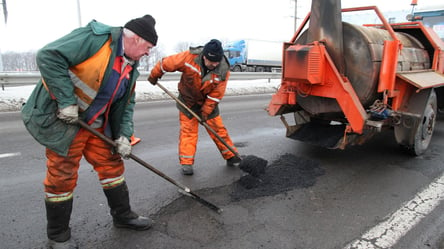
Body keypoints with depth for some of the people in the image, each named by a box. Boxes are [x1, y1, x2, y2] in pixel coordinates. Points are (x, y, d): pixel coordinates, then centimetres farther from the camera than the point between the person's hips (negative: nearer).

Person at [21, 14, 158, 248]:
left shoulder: (130, 67, 7)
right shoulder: (97, 37, -19)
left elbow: (126, 104, 12)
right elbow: (48, 57, -25)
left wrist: (123, 135, 0)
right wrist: (67, 101, -26)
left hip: (97, 124, 8)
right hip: (61, 119, -8)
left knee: (112, 165, 12)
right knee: (62, 177, 1)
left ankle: (123, 215, 30)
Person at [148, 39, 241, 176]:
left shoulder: (223, 70, -23)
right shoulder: (189, 57, -29)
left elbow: (216, 94, -16)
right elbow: (166, 63, -15)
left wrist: (206, 111, -16)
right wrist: (154, 76, -1)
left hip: (208, 102, 1)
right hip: (188, 100, -1)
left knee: (218, 129, 3)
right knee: (188, 130, -3)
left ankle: (231, 156, 18)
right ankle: (186, 163, 3)